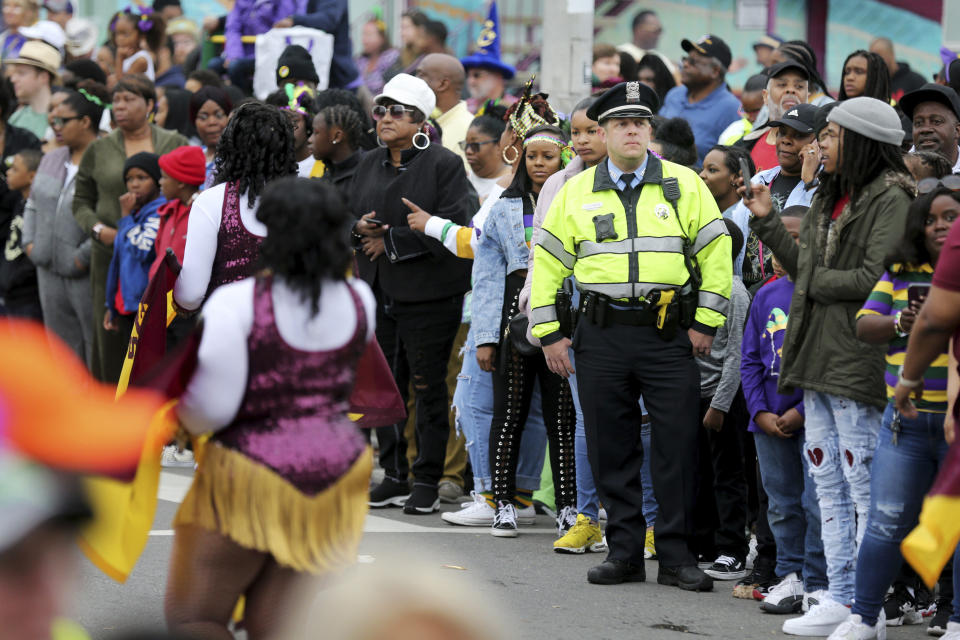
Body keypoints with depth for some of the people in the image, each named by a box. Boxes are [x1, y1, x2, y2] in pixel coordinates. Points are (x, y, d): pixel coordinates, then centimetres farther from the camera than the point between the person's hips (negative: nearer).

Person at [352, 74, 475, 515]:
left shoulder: (444, 164, -8)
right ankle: (394, 475, 18)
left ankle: (427, 481, 6)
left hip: (428, 293, -6)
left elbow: (452, 227, -16)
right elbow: (347, 217, 18)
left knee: (428, 387, -1)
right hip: (378, 293, 6)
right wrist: (359, 229, -7)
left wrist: (391, 242, -14)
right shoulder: (369, 166, 13)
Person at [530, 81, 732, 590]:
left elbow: (716, 253, 5)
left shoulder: (684, 185, 4)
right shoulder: (577, 191, 8)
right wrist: (548, 334, 4)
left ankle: (675, 555, 3)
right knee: (610, 447, 4)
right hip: (601, 336, 2)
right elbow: (546, 262, 10)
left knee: (677, 444, -4)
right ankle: (624, 552, 13)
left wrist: (705, 323, 0)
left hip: (667, 333, -2)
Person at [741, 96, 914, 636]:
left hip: (858, 363, -9)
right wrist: (767, 220, 16)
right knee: (830, 484, 11)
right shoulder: (831, 198, 17)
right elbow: (803, 265, 18)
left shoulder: (891, 199, -11)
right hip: (817, 359, 9)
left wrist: (816, 283, -7)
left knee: (866, 487, -5)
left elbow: (875, 278, -19)